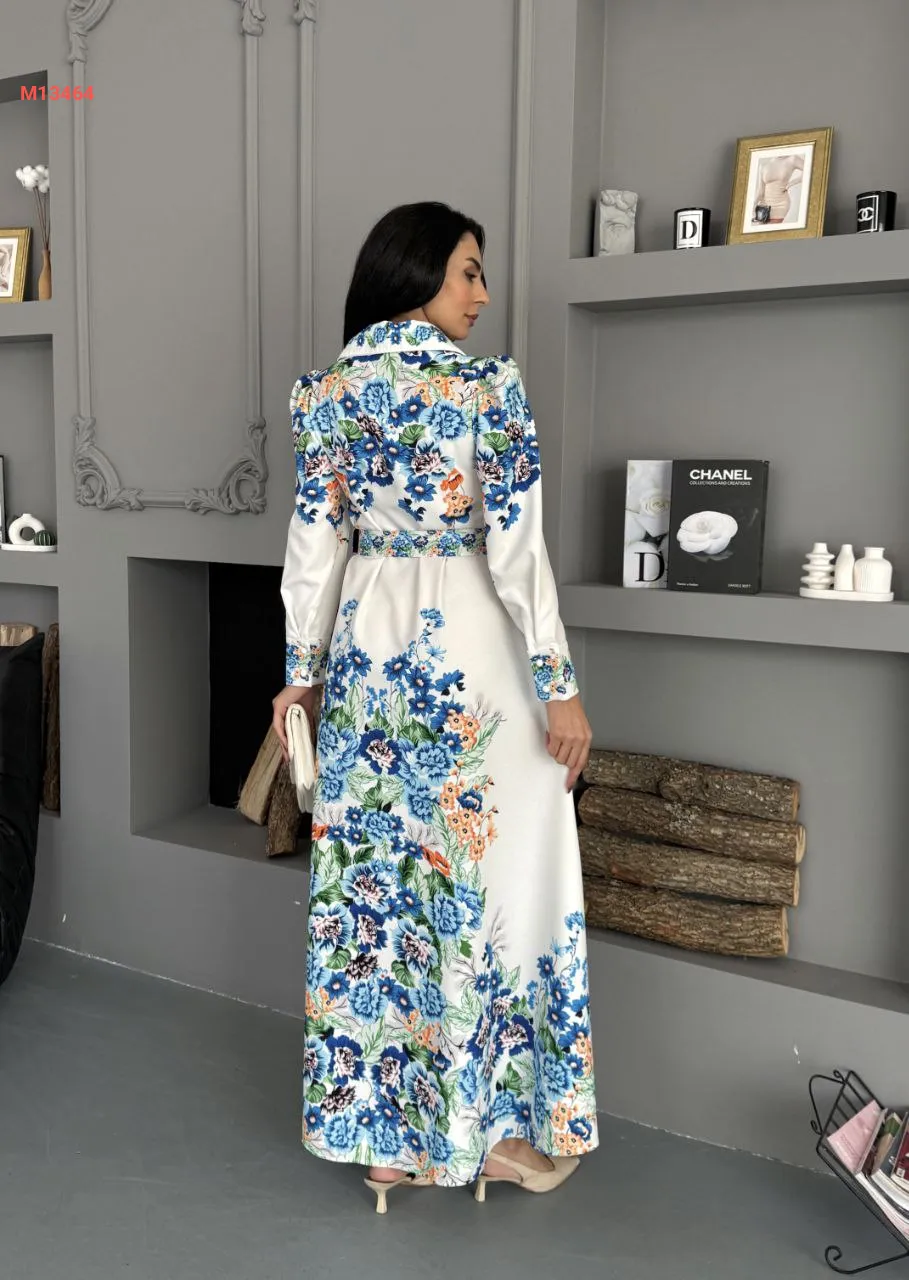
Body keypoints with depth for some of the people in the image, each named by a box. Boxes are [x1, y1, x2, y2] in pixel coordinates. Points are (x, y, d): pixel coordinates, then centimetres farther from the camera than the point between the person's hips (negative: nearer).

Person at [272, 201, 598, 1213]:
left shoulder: (327, 393, 4)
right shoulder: (488, 387, -10)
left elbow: (314, 543, 3)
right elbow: (517, 552, -13)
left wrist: (301, 672, 10)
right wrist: (559, 685, -8)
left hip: (368, 653, 5)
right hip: (470, 652, -4)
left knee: (371, 881, 11)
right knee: (495, 876, 8)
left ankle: (384, 1133, 25)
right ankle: (500, 1126, 21)